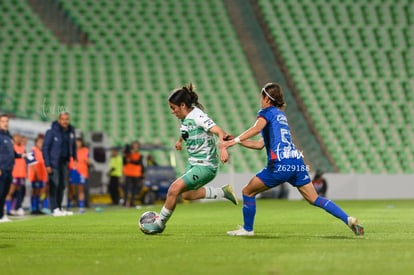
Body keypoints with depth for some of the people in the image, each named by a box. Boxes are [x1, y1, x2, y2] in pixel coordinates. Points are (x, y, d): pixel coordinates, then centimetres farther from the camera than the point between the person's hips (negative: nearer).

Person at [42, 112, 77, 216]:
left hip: (64, 162, 6)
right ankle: (54, 209, -6)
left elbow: (73, 146, 20)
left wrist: (75, 158, 9)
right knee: (54, 186, -8)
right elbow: (45, 148, -10)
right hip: (54, 163, -6)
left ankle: (59, 207, 15)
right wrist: (47, 164, -14)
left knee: (62, 185, 8)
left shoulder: (71, 132, 7)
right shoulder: (51, 132, -11)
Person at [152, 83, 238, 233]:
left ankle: (160, 223, 1)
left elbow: (219, 132, -33)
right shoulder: (185, 117, 2)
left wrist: (223, 149, -51)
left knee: (174, 189, -17)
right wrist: (180, 140, 45)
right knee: (187, 194, 24)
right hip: (193, 163, 10)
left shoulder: (198, 116, -23)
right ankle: (224, 192, 29)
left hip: (205, 166, -10)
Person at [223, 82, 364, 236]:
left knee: (248, 192, 9)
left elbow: (257, 128, -20)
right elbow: (260, 144, 29)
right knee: (314, 199, 8)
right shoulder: (281, 115, 28)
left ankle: (247, 229, 15)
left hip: (280, 164, -7)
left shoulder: (267, 112, 5)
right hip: (297, 162, 8)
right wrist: (237, 141, 27)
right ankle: (348, 219, -5)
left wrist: (235, 140, -25)